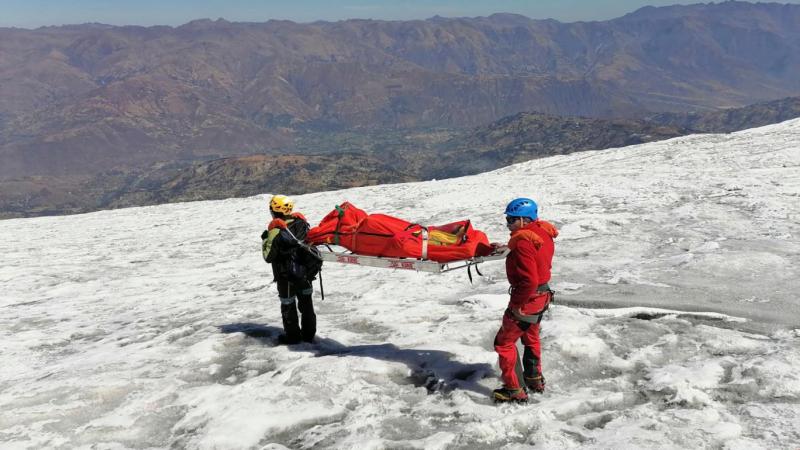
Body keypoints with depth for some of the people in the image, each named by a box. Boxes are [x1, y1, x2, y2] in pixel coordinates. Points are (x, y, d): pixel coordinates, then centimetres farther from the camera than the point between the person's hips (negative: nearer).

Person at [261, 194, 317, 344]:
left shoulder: (275, 231, -21)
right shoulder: (302, 223, -4)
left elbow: (268, 256, -15)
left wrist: (265, 240, -2)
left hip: (286, 276, -5)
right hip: (305, 272, 6)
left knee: (288, 305, 11)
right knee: (306, 301, 18)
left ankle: (292, 335, 21)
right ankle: (308, 333, 28)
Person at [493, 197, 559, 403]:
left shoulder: (523, 242, -27)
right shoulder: (542, 232, 1)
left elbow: (529, 280, -32)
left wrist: (518, 303, -22)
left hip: (528, 299, -10)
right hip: (542, 294, 10)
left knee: (504, 342, 3)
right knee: (531, 337, 28)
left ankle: (515, 390, 8)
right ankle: (534, 379, 44)